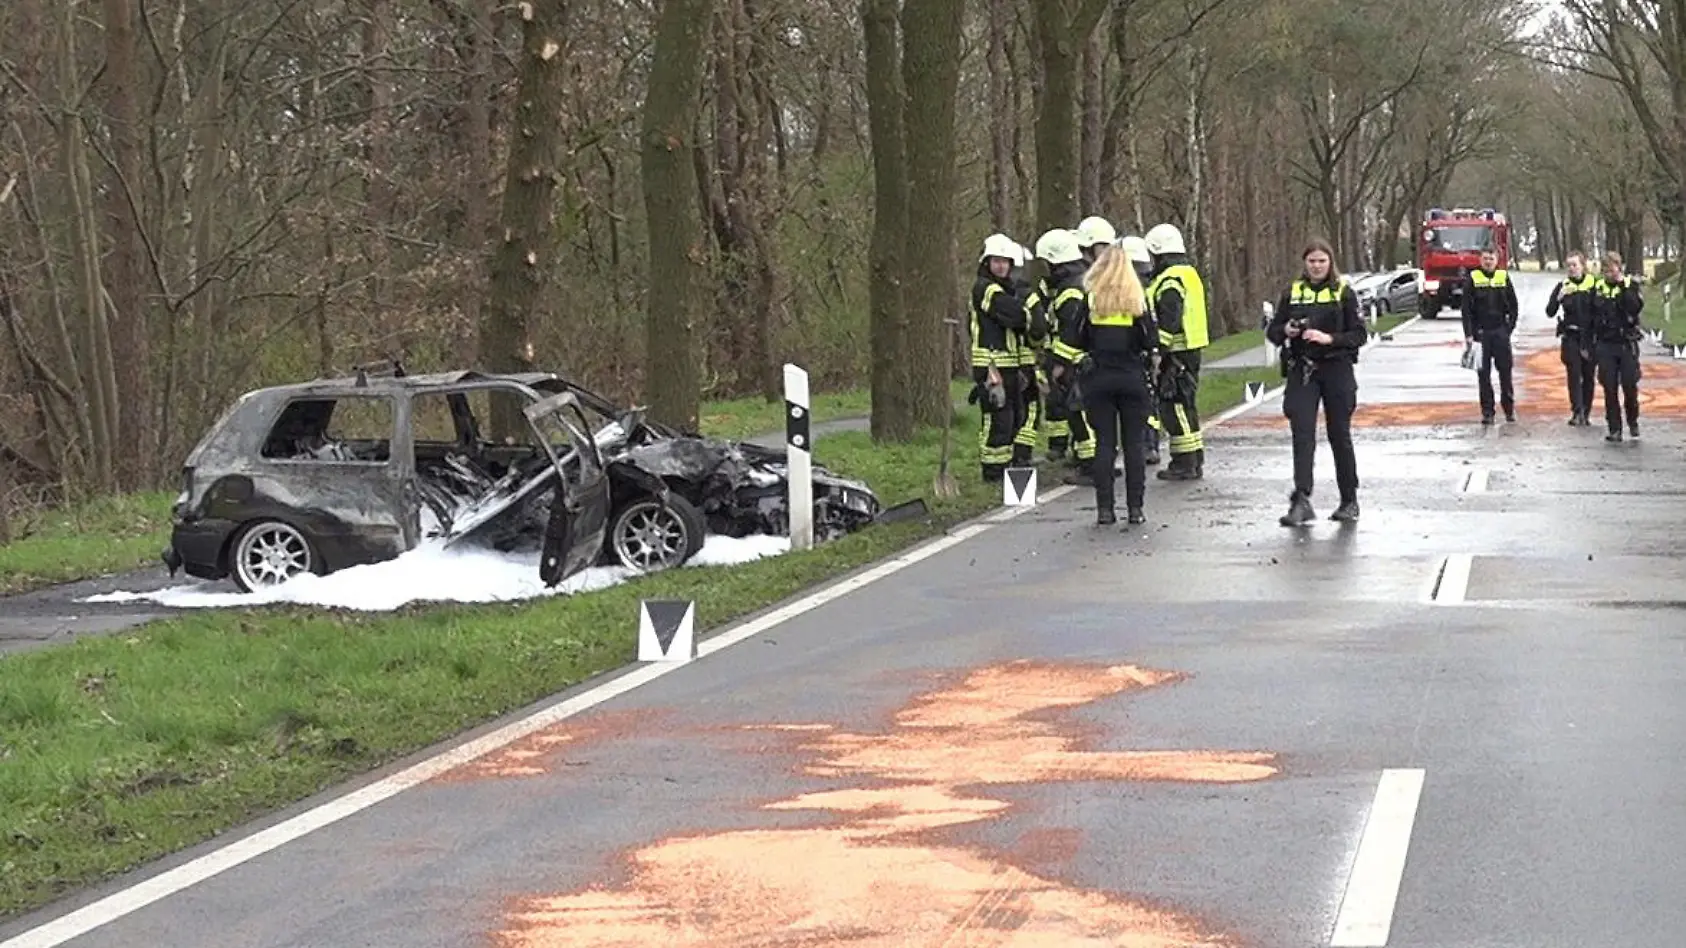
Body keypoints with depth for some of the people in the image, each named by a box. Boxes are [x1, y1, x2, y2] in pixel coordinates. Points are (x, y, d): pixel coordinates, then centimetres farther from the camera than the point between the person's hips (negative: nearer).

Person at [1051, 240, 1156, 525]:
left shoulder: (1091, 300, -2)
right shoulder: (1137, 300, -1)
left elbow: (1071, 338, -3)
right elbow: (1152, 340, 0)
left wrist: (1063, 365, 10)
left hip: (1097, 379, 0)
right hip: (1132, 378, 0)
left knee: (1104, 443, 3)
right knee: (1134, 443, 5)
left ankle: (1104, 508, 0)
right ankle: (1135, 507, 3)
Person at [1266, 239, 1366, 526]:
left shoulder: (1343, 292, 1)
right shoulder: (1293, 293, 9)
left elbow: (1360, 334, -3)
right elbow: (1272, 331, 12)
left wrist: (1329, 338, -17)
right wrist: (1286, 331, -10)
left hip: (1336, 370, -2)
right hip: (1301, 371, 2)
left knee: (1340, 435, 6)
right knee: (1302, 435, -10)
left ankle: (1350, 501, 18)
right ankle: (1301, 501, -18)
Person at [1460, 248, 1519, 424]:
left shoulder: (1504, 277, 6)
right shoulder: (1472, 279, 1)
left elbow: (1513, 305, 10)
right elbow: (1466, 309, -2)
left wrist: (1510, 327, -1)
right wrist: (1468, 334, -9)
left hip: (1501, 332, 1)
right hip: (1481, 332, -1)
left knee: (1505, 371, 1)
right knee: (1484, 373, 2)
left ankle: (1509, 408, 11)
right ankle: (1487, 412, 6)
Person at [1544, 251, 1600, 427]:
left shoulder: (1594, 284, 0)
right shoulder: (1563, 285, 4)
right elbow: (1550, 312, 1)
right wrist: (1559, 297, -15)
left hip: (1590, 337, 0)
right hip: (1570, 337, 0)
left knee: (1588, 375, 3)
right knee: (1574, 374, -11)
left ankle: (1585, 413, 12)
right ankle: (1577, 411, -18)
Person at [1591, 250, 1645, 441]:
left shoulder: (1630, 285, -1)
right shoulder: (1598, 288, 7)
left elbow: (1636, 307, -18)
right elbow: (1590, 317, 11)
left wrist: (1623, 286, -19)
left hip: (1627, 343, -2)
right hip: (1605, 345, 2)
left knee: (1630, 386, -4)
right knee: (1610, 389, 0)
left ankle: (1633, 422, 18)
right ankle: (1614, 429, 5)